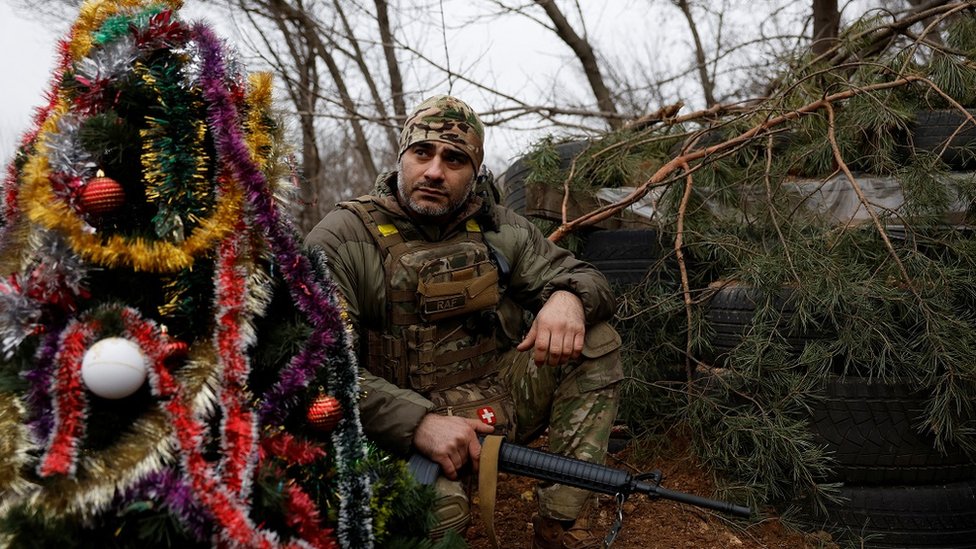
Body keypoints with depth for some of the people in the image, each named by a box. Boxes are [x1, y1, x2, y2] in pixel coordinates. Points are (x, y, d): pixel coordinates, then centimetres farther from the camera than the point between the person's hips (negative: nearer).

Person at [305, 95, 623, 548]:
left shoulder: (500, 230, 5)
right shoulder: (343, 239, -11)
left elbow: (585, 277, 10)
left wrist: (567, 297, -17)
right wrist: (417, 422, -31)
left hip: (500, 403, 6)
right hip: (402, 424, -6)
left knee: (596, 341, -8)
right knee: (434, 509, -37)